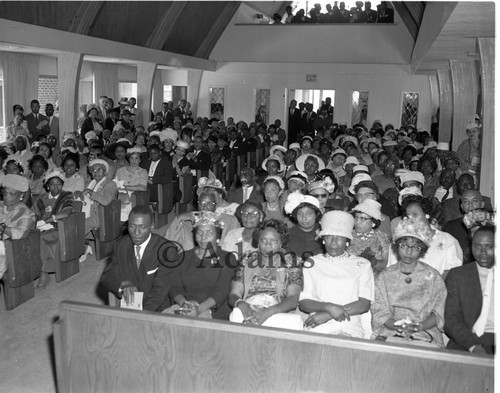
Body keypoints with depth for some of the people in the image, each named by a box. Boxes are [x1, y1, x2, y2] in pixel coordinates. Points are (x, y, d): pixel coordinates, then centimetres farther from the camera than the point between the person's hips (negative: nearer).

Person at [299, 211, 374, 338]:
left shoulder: (362, 264, 14)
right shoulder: (311, 263, 16)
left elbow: (364, 304, 3)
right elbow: (303, 303, 9)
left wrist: (327, 315, -8)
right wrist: (327, 307, -12)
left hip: (350, 329, -1)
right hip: (317, 328, 1)